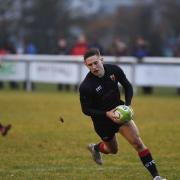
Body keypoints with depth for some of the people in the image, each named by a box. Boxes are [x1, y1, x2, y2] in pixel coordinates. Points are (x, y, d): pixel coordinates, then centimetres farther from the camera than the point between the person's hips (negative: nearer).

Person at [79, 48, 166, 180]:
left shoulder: (114, 70, -15)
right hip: (102, 120, -2)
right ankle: (96, 148, 52)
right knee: (113, 150, 16)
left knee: (137, 142, -12)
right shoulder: (85, 87, -26)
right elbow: (86, 110, -16)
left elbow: (128, 87, 1)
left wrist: (127, 105, -14)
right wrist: (107, 114, -26)